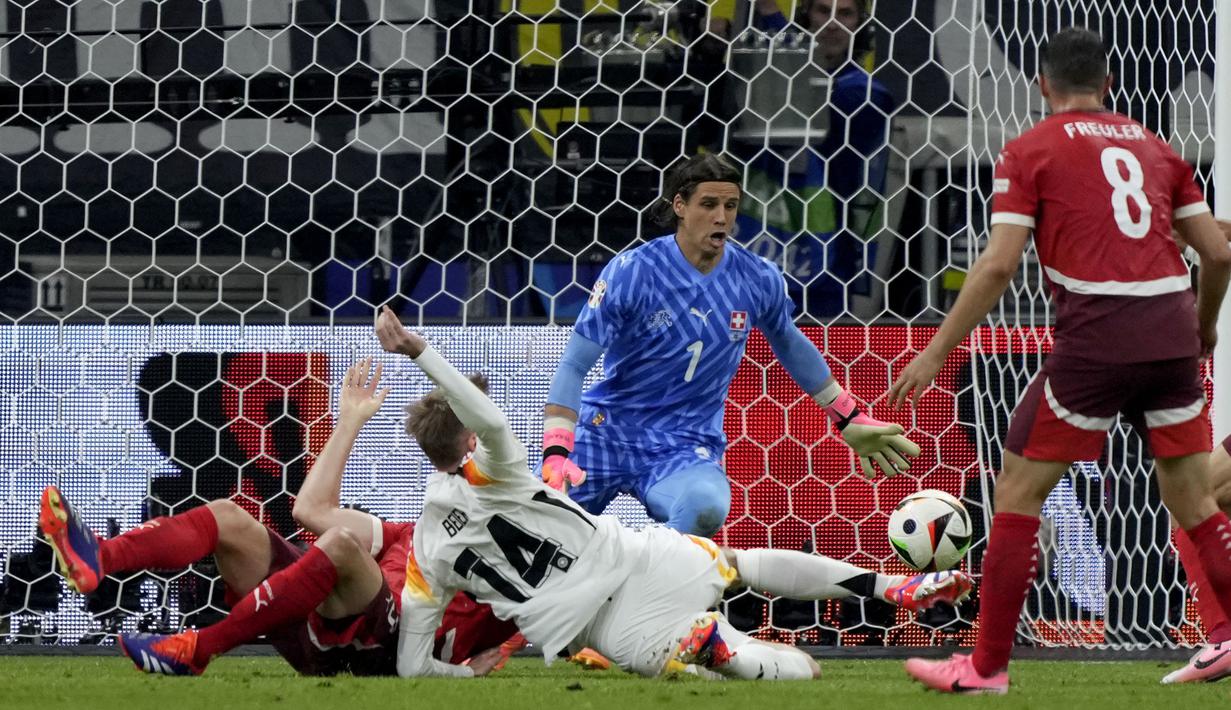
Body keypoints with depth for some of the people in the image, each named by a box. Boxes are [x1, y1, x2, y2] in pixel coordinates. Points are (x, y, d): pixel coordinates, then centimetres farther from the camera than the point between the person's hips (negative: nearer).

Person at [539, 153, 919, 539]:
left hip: (688, 447, 0)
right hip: (605, 431, 0)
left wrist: (850, 420, 24)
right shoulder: (632, 272, -11)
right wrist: (555, 454, -24)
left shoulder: (758, 279, -2)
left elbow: (789, 343, 20)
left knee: (705, 507, -36)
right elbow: (574, 366, -11)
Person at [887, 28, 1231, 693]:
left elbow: (998, 265, -6)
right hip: (1172, 334, 4)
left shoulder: (1029, 151, 4)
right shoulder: (1154, 147, 17)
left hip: (1094, 338, -4)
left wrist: (936, 352, -1)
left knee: (1017, 491, 5)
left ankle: (987, 664, 4)